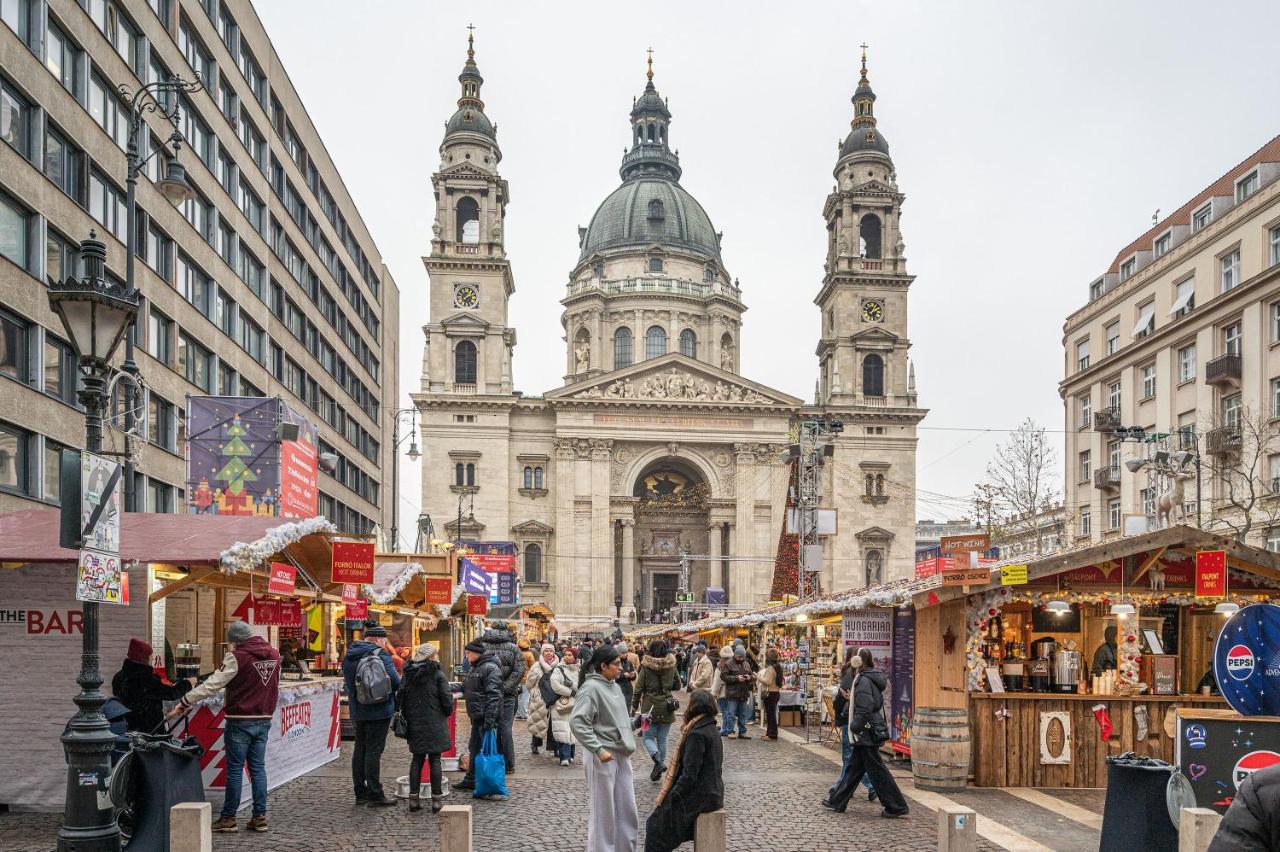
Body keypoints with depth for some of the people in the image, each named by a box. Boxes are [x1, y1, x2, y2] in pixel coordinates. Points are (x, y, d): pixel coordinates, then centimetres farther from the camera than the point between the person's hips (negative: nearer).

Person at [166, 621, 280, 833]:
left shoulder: (238, 657, -14)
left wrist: (183, 703, -12)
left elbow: (212, 684, -16)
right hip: (264, 720, 6)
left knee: (235, 769, 3)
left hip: (240, 721, -6)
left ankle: (228, 818, 9)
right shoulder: (274, 654, 6)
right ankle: (260, 817, 11)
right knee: (258, 768, 10)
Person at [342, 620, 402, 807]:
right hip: (378, 710, -8)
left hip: (357, 710, 8)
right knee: (373, 751, -4)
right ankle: (375, 795, 0)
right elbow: (395, 681, -21)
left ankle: (361, 793, 21)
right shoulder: (380, 655, -16)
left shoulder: (349, 655, 10)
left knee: (360, 749, 14)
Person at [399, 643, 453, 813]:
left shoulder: (408, 674, 4)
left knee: (417, 760, 12)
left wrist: (407, 717, 16)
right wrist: (447, 712, 8)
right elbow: (447, 699, -11)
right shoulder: (437, 674, -11)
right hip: (435, 726, -4)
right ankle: (437, 800, 4)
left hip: (414, 725, 4)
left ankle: (413, 798, 11)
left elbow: (402, 698, 7)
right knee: (435, 760, 2)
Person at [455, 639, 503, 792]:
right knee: (474, 748, 16)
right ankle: (471, 780, 26)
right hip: (477, 717, 10)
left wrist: (490, 718, -27)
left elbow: (493, 695, -22)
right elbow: (465, 687, 29)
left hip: (486, 717, -10)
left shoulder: (490, 668, -15)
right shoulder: (475, 668, 18)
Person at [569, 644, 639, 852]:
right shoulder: (591, 688, -14)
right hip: (604, 757, -8)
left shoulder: (614, 686, 12)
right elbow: (577, 722, -21)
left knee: (627, 809, 13)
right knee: (603, 811, 3)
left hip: (621, 755, 8)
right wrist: (599, 750, -23)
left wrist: (628, 744, 13)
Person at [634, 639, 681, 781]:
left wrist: (635, 706, 5)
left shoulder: (646, 666, -9)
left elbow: (639, 688, -7)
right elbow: (677, 685, 10)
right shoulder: (671, 665, -2)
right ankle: (661, 762, 14)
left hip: (650, 706, -3)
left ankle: (658, 761, -16)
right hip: (667, 707, 3)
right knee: (662, 739, 13)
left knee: (648, 737, 6)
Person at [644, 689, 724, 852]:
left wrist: (669, 797, -12)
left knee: (655, 825, 2)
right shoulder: (711, 729, 9)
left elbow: (689, 775, -22)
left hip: (700, 796, -9)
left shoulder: (697, 734, -20)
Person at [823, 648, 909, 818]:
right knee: (854, 766, 15)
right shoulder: (873, 678, 12)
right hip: (871, 732, 10)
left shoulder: (864, 681, -18)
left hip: (866, 733, -10)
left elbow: (864, 710, -24)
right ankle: (837, 801, 23)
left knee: (877, 770, -3)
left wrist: (855, 728, -15)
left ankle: (896, 807, 3)